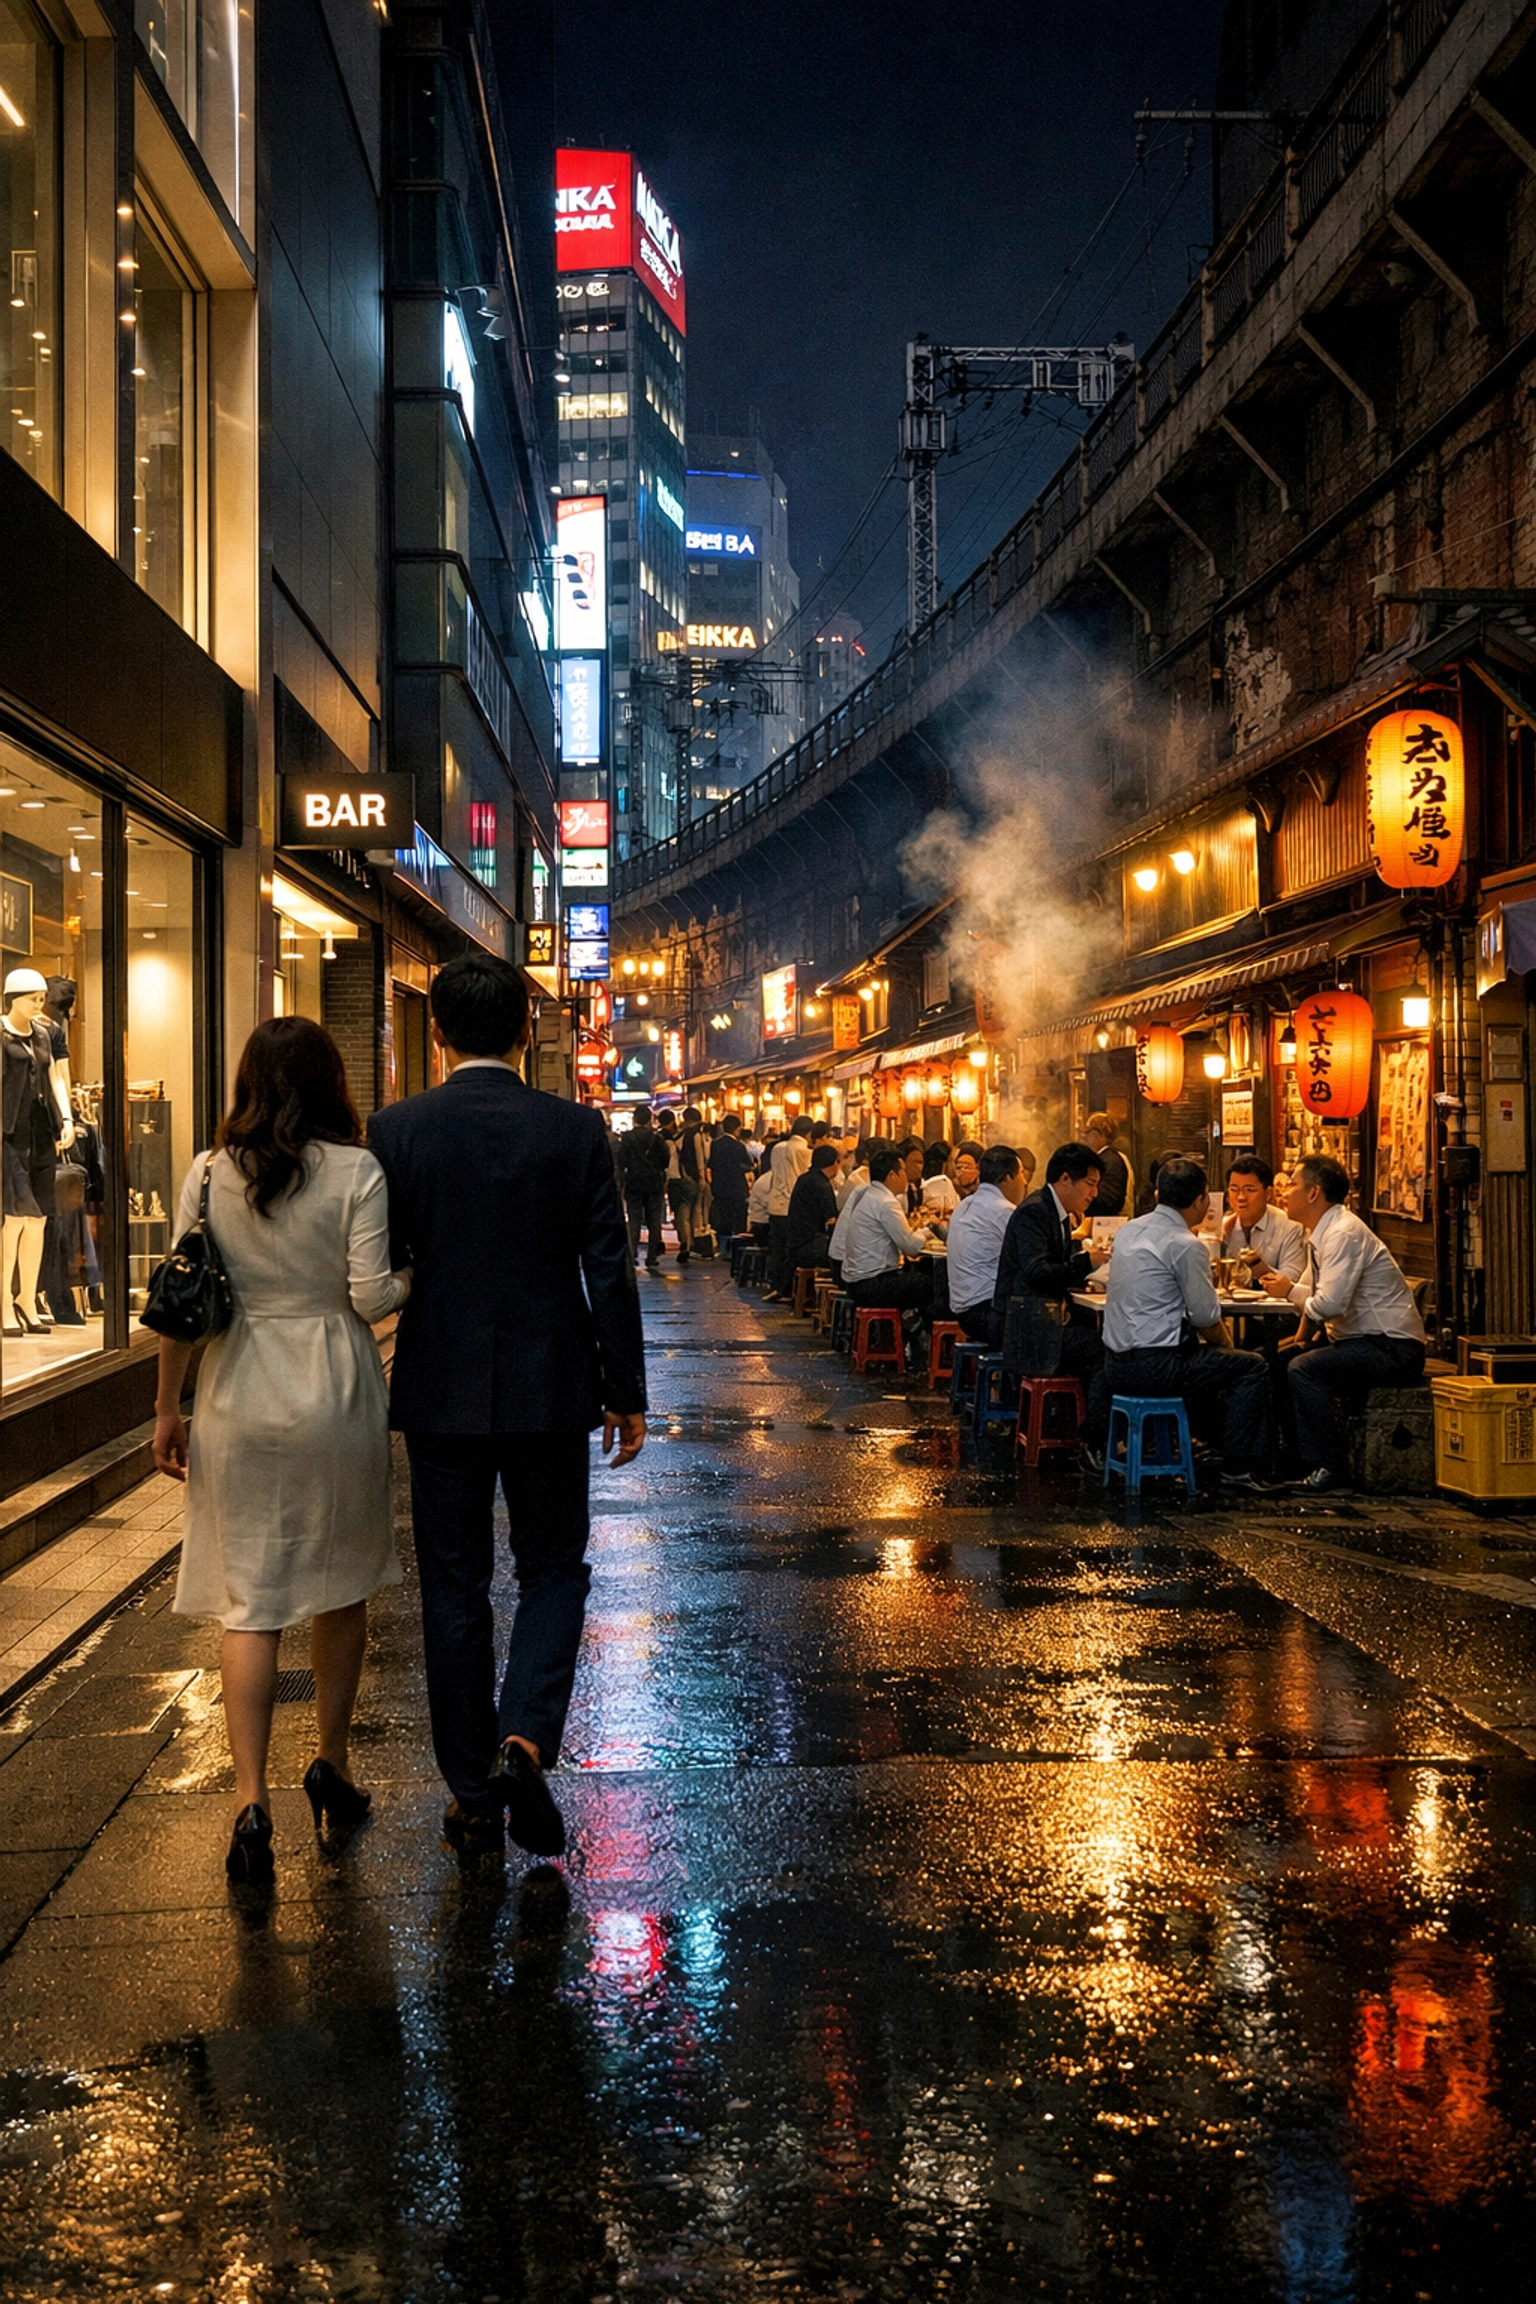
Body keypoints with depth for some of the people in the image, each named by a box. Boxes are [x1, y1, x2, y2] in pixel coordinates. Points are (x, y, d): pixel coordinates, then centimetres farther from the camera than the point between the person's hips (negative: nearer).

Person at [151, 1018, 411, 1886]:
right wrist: (420, 1272, 10)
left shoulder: (209, 1173, 0)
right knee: (341, 1586, 17)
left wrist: (168, 1408, 9)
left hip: (238, 1399, 1)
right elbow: (372, 1296, -11)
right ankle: (332, 1765, 29)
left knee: (248, 1601, 4)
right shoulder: (356, 1172, -8)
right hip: (335, 1397, -1)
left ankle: (252, 1799, -5)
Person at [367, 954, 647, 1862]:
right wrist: (628, 1396, 3)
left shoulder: (394, 1131, -6)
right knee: (554, 1571, 15)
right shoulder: (575, 1130, -7)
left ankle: (474, 1795, 17)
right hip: (550, 1392, 0)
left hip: (441, 1394, 1)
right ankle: (525, 1738, -6)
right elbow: (609, 1273, -5)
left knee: (455, 1590, 11)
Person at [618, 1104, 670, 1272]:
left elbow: (621, 1162, -6)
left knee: (634, 1220, 3)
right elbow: (665, 1161, 1)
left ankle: (632, 1253, -10)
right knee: (653, 1223, 7)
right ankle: (652, 1258, 6)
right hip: (654, 1184, 1)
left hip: (634, 1184, -1)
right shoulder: (656, 1138, -3)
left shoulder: (628, 1138, -6)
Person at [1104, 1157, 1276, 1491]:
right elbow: (1205, 1316, -10)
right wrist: (1223, 1339, 10)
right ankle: (1238, 1468, 5)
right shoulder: (1186, 1246, -15)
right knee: (1252, 1367, 4)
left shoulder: (1128, 1230, 10)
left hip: (1115, 1363, 9)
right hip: (1152, 1368, -9)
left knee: (1204, 1355, 32)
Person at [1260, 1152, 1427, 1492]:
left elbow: (1329, 1303, -28)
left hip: (1393, 1347, -10)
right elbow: (1312, 1293, 18)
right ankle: (1297, 1455, 10)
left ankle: (1331, 1465, -15)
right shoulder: (1320, 1234, 12)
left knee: (1303, 1370, -26)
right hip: (1360, 1341, 10)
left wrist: (1290, 1290, -10)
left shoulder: (1343, 1234, -20)